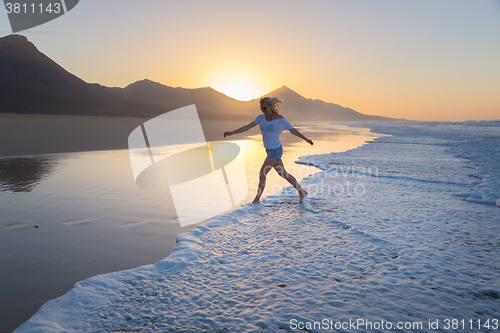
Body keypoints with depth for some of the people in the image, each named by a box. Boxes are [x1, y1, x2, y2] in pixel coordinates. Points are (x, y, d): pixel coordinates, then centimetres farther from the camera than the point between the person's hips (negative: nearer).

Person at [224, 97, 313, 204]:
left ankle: (257, 198, 5)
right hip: (269, 150, 7)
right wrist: (232, 133, -16)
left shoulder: (280, 119, -14)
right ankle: (302, 192, 29)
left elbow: (293, 130, -1)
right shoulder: (261, 117, 2)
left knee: (262, 173, -9)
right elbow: (247, 127, -5)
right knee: (283, 174, 15)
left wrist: (306, 139, 9)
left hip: (276, 150, -7)